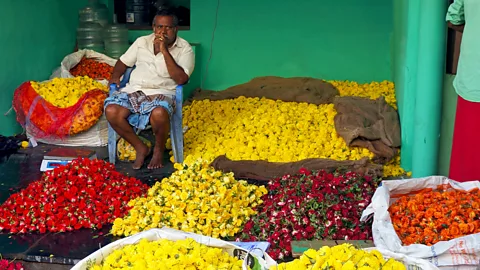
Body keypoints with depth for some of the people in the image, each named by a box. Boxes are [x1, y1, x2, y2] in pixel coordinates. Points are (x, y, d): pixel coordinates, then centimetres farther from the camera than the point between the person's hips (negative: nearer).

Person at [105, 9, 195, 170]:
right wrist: (115, 77, 2)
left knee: (159, 114, -40)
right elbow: (123, 62, 23)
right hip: (134, 90, 4)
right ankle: (140, 148, -4)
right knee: (111, 111, -26)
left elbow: (181, 79, -14)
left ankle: (159, 150, -6)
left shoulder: (184, 49, -1)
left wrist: (164, 51, -16)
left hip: (161, 93, -4)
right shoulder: (142, 42, 12)